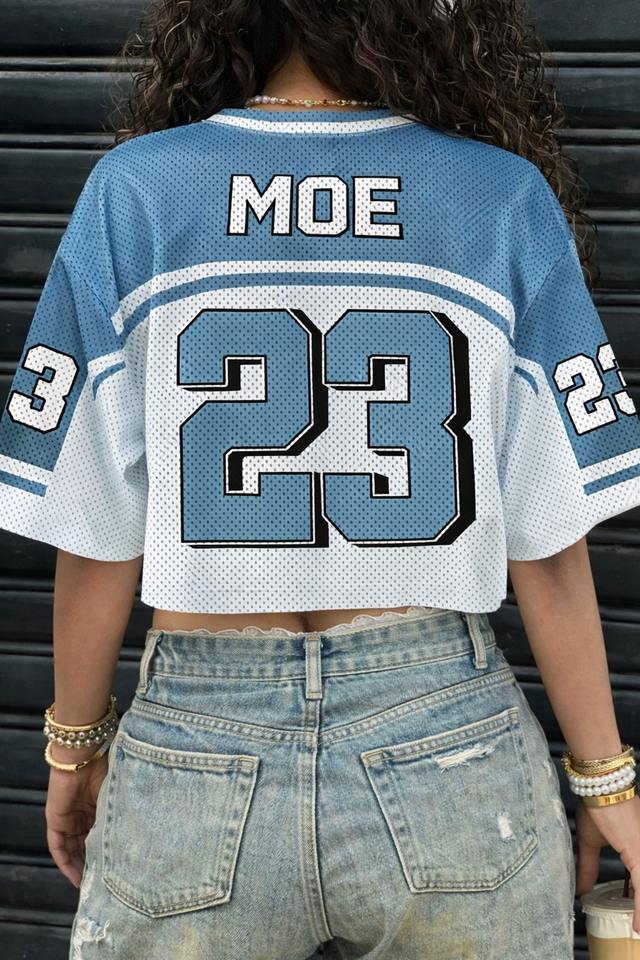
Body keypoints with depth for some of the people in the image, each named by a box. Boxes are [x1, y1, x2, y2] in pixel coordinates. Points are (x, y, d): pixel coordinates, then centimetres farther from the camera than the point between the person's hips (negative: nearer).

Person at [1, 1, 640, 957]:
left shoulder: (135, 187, -7)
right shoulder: (509, 197, -6)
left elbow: (95, 530, -5)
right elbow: (546, 543, -5)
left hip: (197, 754, 0)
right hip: (447, 739, 1)